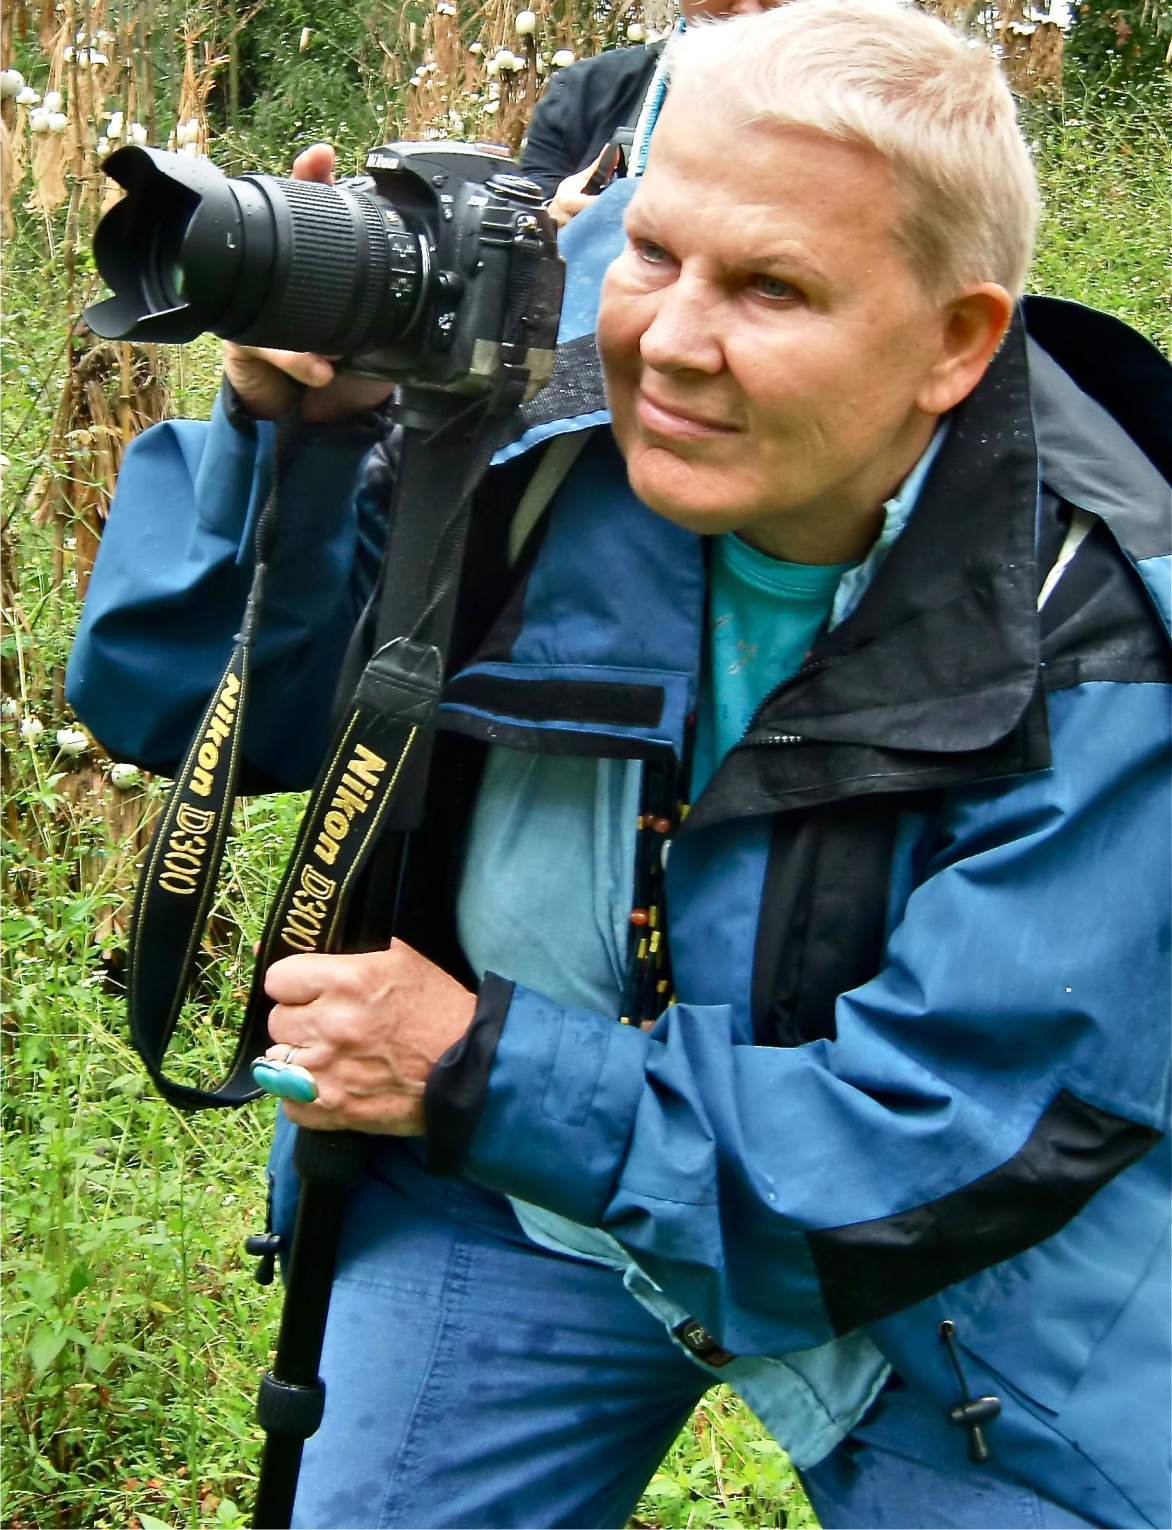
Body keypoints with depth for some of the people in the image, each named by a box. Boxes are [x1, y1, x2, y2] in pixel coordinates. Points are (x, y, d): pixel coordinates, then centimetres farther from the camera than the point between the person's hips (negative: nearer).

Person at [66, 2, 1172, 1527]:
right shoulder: (538, 438, -17)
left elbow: (947, 1142, -27)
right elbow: (175, 702, -7)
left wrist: (483, 1072, -27)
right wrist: (288, 431, -27)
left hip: (950, 1296, -2)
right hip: (505, 1197, 3)